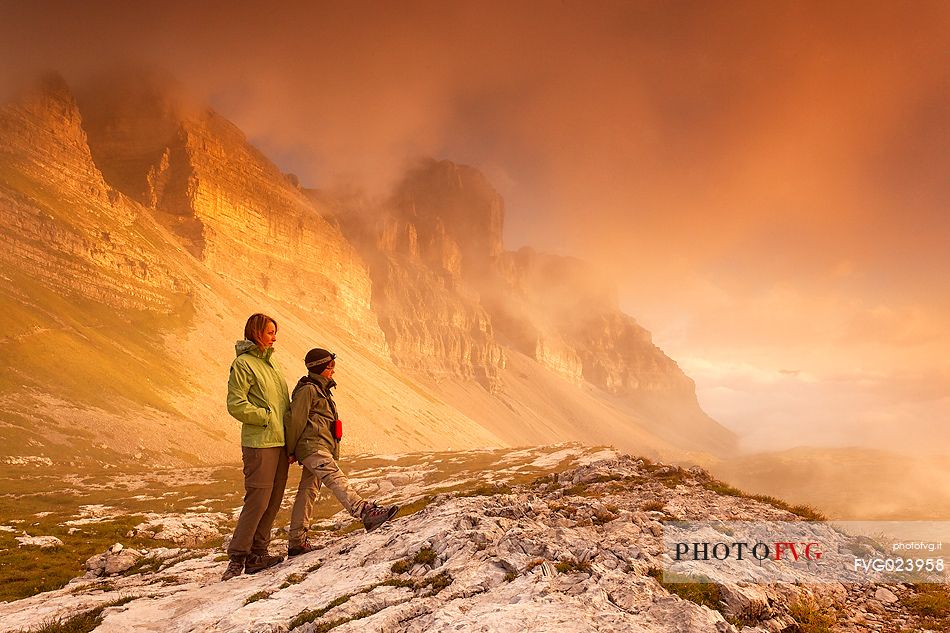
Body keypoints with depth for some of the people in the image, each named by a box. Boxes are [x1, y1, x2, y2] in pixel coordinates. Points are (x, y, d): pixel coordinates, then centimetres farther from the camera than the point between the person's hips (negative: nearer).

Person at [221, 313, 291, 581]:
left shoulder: (269, 362, 17)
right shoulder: (243, 363, -7)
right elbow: (236, 405, -14)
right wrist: (266, 416, -15)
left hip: (280, 442, 8)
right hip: (259, 443, -8)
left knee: (273, 501, 10)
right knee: (257, 500, -8)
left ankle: (258, 554, 18)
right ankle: (237, 557, 3)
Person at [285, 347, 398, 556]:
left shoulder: (322, 389, 24)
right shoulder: (307, 389, -8)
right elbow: (294, 420, -11)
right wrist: (291, 450, -7)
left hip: (322, 448, 10)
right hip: (312, 447, -10)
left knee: (308, 492, 11)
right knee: (336, 480, -25)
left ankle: (296, 543, 17)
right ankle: (366, 513, -42)